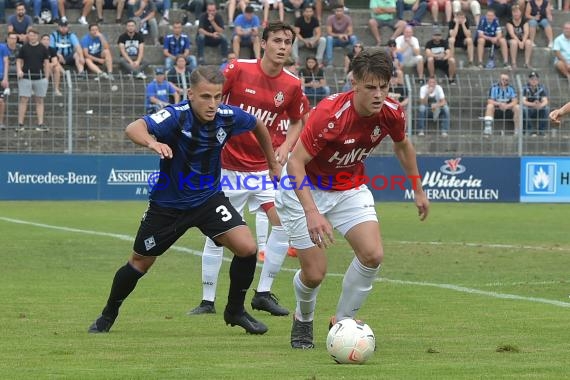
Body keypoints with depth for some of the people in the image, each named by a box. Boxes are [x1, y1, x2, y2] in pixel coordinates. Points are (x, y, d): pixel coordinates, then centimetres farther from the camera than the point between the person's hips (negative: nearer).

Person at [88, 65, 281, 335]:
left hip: (208, 199, 2)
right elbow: (133, 128, -44)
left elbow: (258, 125, 9)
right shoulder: (177, 116, -27)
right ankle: (108, 315, 37)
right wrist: (151, 142, -66)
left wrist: (273, 164, 18)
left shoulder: (228, 117, -15)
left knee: (247, 248, -16)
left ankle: (235, 310, 7)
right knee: (140, 263, 11)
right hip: (168, 203, -2)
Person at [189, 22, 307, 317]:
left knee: (284, 223, -13)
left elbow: (297, 121, 13)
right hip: (230, 165, -2)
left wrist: (286, 146, -4)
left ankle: (263, 293, 2)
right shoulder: (238, 70, -12)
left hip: (266, 165, 2)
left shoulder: (292, 85, -3)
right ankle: (207, 300, 14)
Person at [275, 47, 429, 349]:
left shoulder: (392, 114, -15)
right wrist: (311, 213, -42)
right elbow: (295, 163, -31)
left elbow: (402, 146, 10)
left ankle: (342, 323, 6)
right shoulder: (330, 114, -33)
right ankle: (303, 320, 27)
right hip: (306, 189, -5)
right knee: (314, 273, -8)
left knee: (372, 255, -15)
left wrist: (418, 190, 17)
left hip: (350, 187, 5)